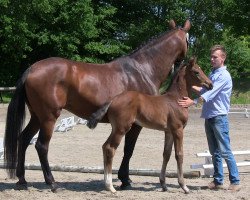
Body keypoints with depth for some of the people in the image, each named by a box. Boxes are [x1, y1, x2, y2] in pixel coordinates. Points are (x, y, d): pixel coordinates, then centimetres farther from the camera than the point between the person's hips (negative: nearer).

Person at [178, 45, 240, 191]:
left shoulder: (224, 76, -11)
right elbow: (204, 91, 25)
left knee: (225, 151, -7)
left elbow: (211, 93, -22)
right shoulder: (212, 74, 16)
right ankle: (218, 181, 16)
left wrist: (193, 102, -29)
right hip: (209, 117, 9)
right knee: (214, 152, 11)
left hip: (219, 117, -8)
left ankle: (235, 182, -2)